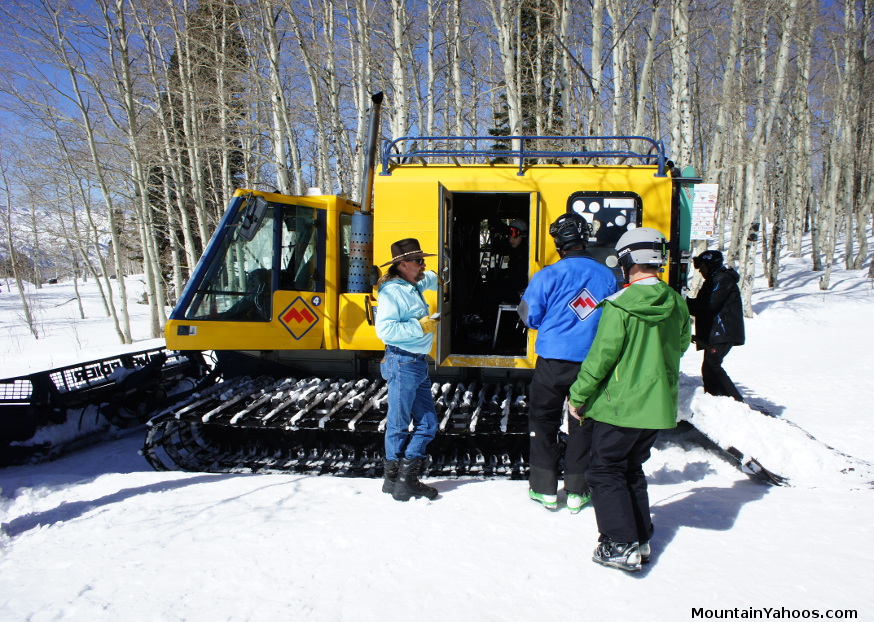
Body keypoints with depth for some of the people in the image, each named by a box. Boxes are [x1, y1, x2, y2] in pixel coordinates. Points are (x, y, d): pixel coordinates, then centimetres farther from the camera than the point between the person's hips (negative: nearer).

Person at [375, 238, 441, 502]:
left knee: (427, 423, 11)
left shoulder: (413, 286, 13)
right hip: (402, 363, -9)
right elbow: (384, 329, -25)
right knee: (399, 425, 2)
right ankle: (394, 479, 16)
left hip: (418, 363, 9)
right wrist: (419, 326, -20)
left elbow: (427, 278, 39)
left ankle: (407, 479, 19)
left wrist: (434, 277, 20)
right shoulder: (392, 291, -14)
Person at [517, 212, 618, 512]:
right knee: (583, 424, 14)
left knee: (543, 421, 12)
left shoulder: (547, 276, -11)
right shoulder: (607, 276, -2)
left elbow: (532, 318, -3)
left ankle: (545, 488, 17)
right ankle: (577, 491, 20)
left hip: (552, 361, -2)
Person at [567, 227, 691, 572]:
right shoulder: (677, 305, 1)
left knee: (605, 471, 7)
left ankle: (622, 545, 3)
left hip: (619, 405, -6)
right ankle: (641, 539, 26)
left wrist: (578, 397, -5)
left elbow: (601, 357, -16)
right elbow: (681, 347, 15)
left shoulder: (620, 307, -18)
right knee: (632, 469, 21)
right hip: (659, 405, 7)